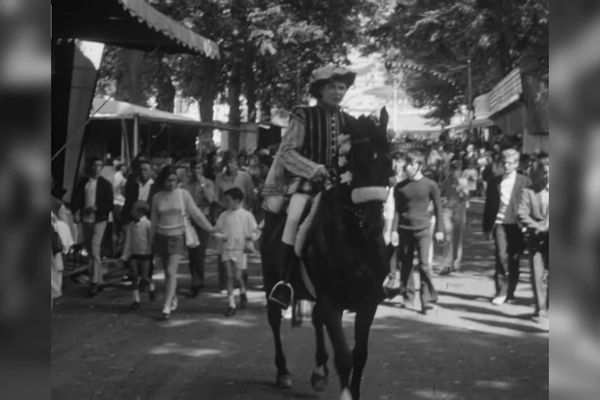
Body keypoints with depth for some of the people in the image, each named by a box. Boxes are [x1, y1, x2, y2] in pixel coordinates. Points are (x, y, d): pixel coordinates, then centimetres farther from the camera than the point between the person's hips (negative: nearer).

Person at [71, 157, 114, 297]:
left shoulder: (105, 184, 0)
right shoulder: (83, 183, 8)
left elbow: (110, 205, -2)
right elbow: (75, 200, 10)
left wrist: (96, 208, -18)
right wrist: (76, 212, -7)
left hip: (99, 221, -4)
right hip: (85, 221, 4)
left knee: (95, 250, -14)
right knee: (90, 251, 10)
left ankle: (94, 283, -14)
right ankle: (98, 281, 23)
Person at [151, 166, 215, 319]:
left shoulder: (183, 194, -4)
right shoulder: (157, 197, 1)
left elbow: (196, 214, 1)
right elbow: (154, 221, 9)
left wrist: (211, 228, -2)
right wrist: (152, 241, 11)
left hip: (178, 237, -2)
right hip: (161, 237, 2)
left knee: (171, 271, -13)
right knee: (168, 272, 9)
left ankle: (167, 306, -13)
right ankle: (173, 298, 30)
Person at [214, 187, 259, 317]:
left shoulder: (247, 215, -1)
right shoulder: (224, 215, 6)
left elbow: (255, 231, 2)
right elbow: (217, 231, 11)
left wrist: (251, 236, -18)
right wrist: (221, 236, -10)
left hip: (240, 249, -2)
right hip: (227, 249, 2)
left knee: (238, 276, 0)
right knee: (229, 276, -4)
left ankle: (243, 293, 32)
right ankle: (231, 304, 0)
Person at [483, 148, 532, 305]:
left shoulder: (524, 181, 6)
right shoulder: (494, 182, 11)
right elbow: (488, 206, 14)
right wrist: (487, 228, 10)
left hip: (517, 225, 0)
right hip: (500, 223, 0)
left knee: (514, 259, 4)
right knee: (502, 256, -15)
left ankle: (509, 292, 17)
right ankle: (501, 291, -9)